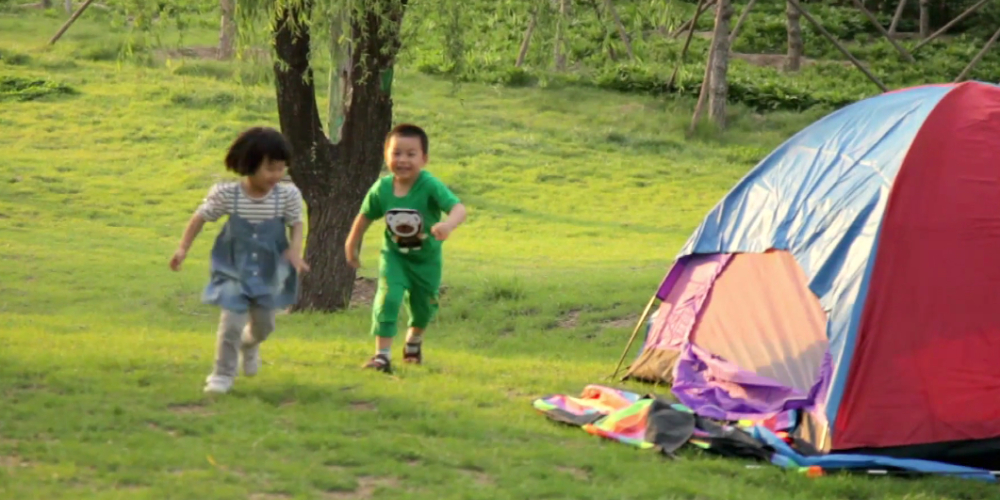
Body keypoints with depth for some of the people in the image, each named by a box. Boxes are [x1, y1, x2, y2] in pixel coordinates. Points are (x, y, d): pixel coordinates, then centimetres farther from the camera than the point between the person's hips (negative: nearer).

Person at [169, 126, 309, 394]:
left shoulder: (288, 195, -16)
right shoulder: (226, 193, -19)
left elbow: (296, 224, -4)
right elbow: (201, 216, -7)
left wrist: (295, 250, -22)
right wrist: (183, 248, -10)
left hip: (270, 273, 2)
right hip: (234, 271, -2)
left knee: (263, 325, 17)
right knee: (231, 322, -12)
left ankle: (249, 345, 53)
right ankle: (223, 374, 8)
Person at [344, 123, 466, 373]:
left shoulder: (430, 186, -28)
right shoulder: (381, 189, -16)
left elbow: (459, 208, -40)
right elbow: (365, 217, 2)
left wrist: (449, 224, -63)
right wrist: (352, 245, 14)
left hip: (427, 258, 0)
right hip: (394, 255, 0)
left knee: (424, 306, 16)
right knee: (388, 297, -20)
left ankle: (414, 341, 48)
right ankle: (382, 355, -16)